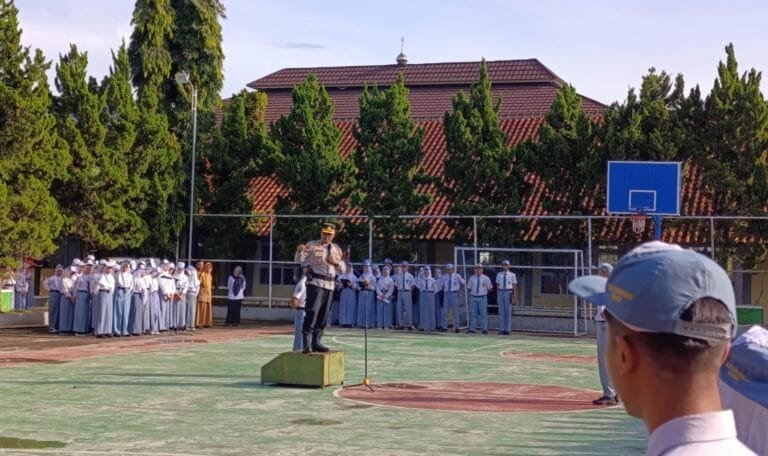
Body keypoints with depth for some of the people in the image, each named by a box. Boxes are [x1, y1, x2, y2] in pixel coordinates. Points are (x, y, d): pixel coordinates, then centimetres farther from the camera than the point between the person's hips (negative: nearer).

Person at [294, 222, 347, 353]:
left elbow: (343, 270, 16)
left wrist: (336, 262, -6)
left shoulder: (337, 249, 14)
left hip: (329, 285, 5)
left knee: (323, 314, 10)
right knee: (312, 311, -16)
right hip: (315, 283, -5)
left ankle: (316, 341, 19)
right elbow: (299, 260, -7)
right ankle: (306, 342, -18)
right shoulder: (312, 245, 1)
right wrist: (300, 251, -28)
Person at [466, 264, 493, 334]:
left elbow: (490, 288, 7)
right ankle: (472, 329, 7)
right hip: (473, 298, 2)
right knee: (473, 313, 3)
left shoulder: (486, 278, 1)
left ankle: (484, 329, 0)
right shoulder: (471, 278, 7)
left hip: (482, 298, -2)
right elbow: (469, 288, 15)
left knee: (483, 313, -2)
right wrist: (472, 292, 7)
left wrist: (484, 292, 4)